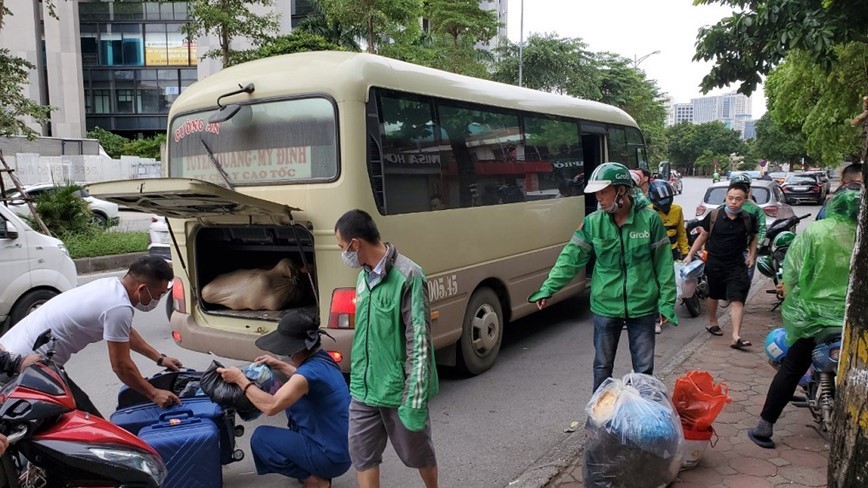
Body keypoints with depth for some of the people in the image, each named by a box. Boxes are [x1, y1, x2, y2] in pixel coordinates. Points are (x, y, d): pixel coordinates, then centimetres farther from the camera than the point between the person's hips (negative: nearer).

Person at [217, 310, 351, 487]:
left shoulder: (313, 369, -25)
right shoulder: (322, 359, 3)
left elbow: (271, 406, -29)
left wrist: (240, 379, -18)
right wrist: (280, 366, 17)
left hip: (332, 457, -9)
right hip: (342, 447, 9)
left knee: (260, 438, -5)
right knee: (290, 398, 23)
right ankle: (316, 472, 19)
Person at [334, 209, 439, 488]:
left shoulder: (407, 276, -20)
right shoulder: (364, 276, 5)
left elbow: (419, 343, -21)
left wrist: (415, 399, -22)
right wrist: (358, 379, 17)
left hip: (399, 389, -6)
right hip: (363, 389, 7)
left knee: (418, 454, 15)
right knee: (362, 456, 10)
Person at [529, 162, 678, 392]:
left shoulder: (650, 219, -7)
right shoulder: (593, 222, -4)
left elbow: (663, 263, -2)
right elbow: (571, 257, -5)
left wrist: (666, 302, -3)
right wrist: (548, 289, -14)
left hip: (642, 306, -1)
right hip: (605, 306, 1)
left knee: (644, 367, 12)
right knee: (602, 365, 14)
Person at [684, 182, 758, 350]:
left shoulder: (749, 219, -6)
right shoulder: (714, 215, -9)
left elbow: (753, 237, 13)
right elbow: (703, 236, 2)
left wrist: (751, 255, 2)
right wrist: (690, 254, 1)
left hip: (737, 265, 0)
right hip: (714, 263, 0)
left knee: (737, 299, -11)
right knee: (713, 295, 19)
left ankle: (736, 337, -14)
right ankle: (712, 323, 42)